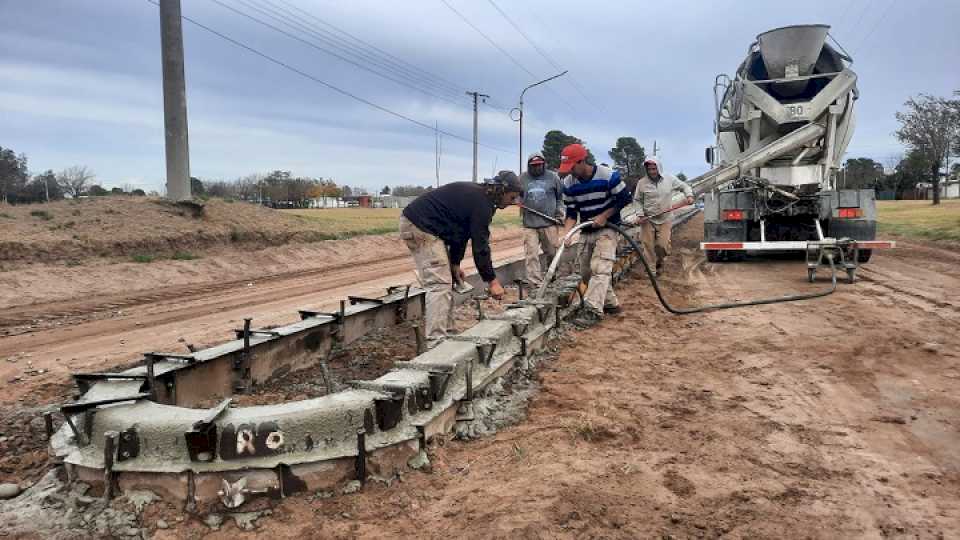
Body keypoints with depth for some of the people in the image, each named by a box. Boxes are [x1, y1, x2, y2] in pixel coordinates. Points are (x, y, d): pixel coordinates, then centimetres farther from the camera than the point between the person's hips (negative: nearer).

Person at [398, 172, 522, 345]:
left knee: (446, 280, 12)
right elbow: (480, 245, -15)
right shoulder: (482, 202, -16)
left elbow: (460, 231, 19)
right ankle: (436, 344, -16)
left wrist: (455, 264, 14)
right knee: (440, 284, -14)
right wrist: (491, 280, -8)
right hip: (419, 226, -11)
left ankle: (447, 334, 16)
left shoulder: (476, 194, 15)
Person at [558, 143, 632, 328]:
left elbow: (625, 198, -8)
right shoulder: (568, 183, -6)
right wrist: (566, 234, -18)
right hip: (586, 232, 6)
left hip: (607, 228, -6)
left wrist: (604, 216, -16)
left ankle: (593, 311, -25)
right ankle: (610, 303, 23)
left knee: (600, 268, -19)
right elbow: (571, 213, -2)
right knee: (587, 272, 8)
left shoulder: (608, 176, -18)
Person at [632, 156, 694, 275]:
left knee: (662, 245, -5)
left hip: (665, 219, 0)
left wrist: (689, 195, -6)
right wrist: (640, 214, -8)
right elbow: (637, 201, 4)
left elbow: (684, 186, 12)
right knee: (648, 245, 0)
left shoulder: (670, 179, -1)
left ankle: (660, 262, 25)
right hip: (647, 220, 0)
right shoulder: (642, 183, -3)